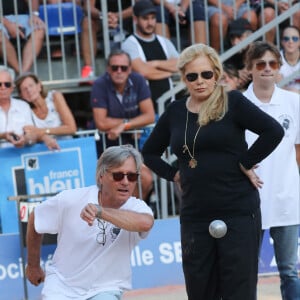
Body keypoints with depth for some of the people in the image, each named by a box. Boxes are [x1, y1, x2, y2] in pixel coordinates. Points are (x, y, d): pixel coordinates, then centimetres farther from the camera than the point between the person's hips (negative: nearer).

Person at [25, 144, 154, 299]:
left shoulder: (136, 207, -18)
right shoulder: (70, 200, -14)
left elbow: (146, 223, -44)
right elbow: (34, 220, 5)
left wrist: (100, 211, -54)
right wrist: (33, 266, 15)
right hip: (61, 285, 0)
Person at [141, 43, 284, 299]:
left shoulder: (232, 102, -4)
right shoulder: (175, 112, 9)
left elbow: (274, 131, -13)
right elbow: (150, 153, 21)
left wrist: (246, 163, -9)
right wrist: (174, 174, 8)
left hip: (238, 212, -4)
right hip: (194, 214, 4)